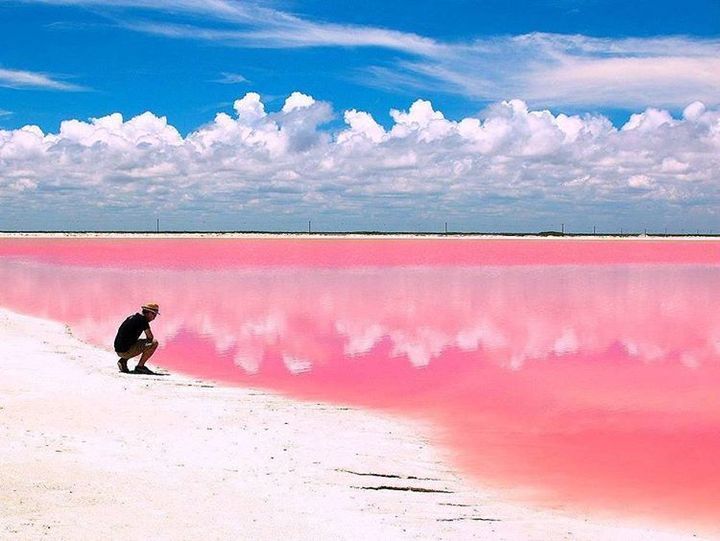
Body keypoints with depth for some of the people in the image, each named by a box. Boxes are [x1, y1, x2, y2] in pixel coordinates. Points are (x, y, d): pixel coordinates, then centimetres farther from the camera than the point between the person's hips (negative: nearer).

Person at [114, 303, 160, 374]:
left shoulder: (132, 317, 17)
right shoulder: (142, 319, -11)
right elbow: (150, 337, -10)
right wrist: (148, 340, 12)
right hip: (125, 351, -9)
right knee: (154, 343, -8)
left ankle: (123, 361, 17)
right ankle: (140, 367, -3)